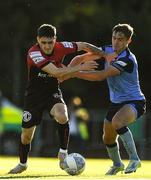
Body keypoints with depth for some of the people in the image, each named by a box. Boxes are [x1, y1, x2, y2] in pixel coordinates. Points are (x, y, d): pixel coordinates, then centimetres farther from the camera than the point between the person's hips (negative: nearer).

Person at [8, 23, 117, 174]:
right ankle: (22, 164, 32)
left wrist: (105, 55, 1)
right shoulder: (34, 53, -26)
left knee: (62, 117, -30)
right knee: (26, 134, 5)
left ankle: (63, 153, -11)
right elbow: (56, 72, -33)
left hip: (52, 93, 2)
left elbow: (83, 46, 5)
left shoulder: (60, 47, -13)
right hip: (34, 95, -2)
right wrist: (81, 67, -32)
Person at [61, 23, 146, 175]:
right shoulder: (108, 51, -2)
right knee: (108, 138, 15)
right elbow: (81, 58, 3)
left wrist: (74, 73, -29)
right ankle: (117, 165, 45)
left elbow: (101, 76, -31)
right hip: (116, 102, 8)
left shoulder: (127, 60, -26)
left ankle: (134, 159, -26)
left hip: (134, 101, -8)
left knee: (117, 122, -37)